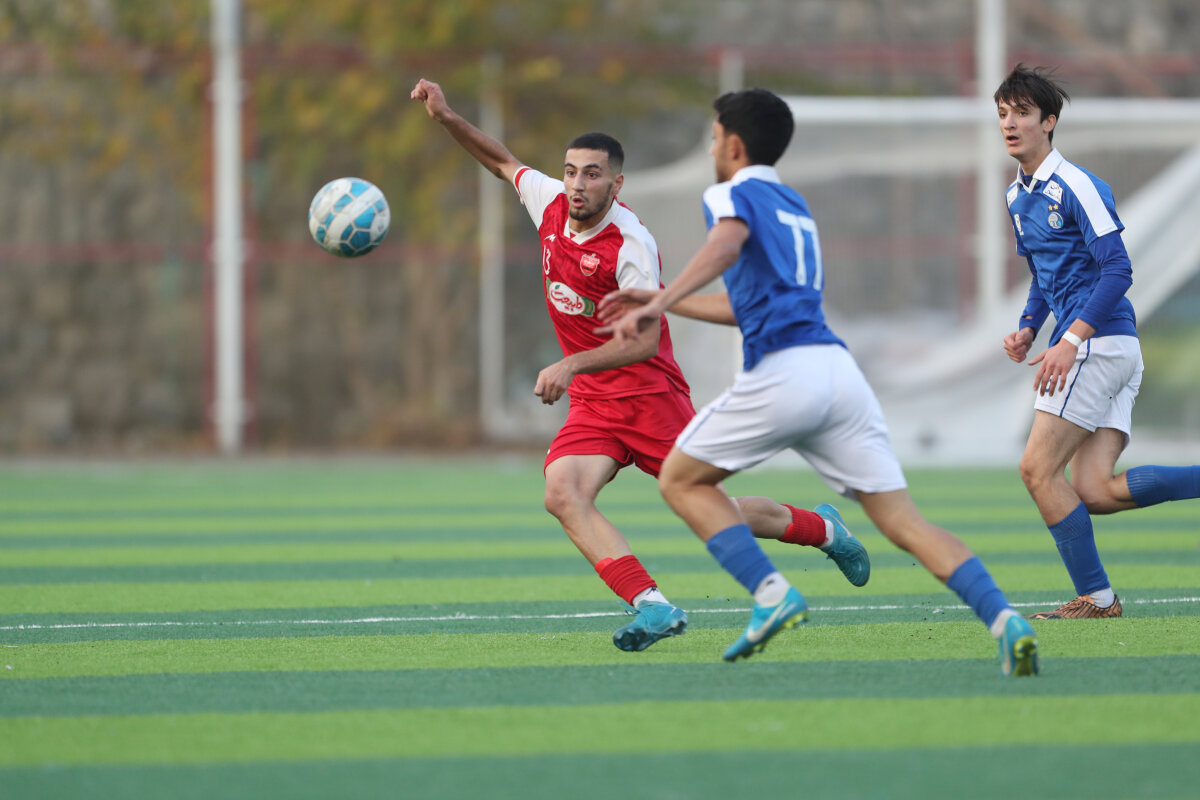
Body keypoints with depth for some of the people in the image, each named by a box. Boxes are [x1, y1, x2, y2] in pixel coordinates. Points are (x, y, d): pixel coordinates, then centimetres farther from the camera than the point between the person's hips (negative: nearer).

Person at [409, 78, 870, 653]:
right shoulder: (550, 203, -1)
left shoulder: (631, 245, -21)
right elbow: (503, 162, 18)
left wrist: (572, 365, -37)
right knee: (563, 495, -21)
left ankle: (822, 529, 30)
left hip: (650, 395, -6)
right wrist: (447, 118, 6)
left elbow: (644, 340, -26)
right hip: (591, 405, 6)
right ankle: (652, 606, -27)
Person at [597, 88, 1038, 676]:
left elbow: (728, 242, -19)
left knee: (681, 479, 13)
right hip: (838, 368, 7)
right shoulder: (795, 206, 31)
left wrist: (660, 304, -29)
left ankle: (771, 593, -5)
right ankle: (1004, 618, -22)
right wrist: (661, 302, 44)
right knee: (902, 520, -1)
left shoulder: (732, 194, 7)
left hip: (781, 374, -7)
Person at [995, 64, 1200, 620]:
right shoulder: (1018, 198, 18)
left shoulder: (1076, 187, -10)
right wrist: (1027, 328, 11)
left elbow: (1117, 270, -16)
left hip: (1100, 341, -9)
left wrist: (1071, 340, -22)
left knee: (1039, 469, -8)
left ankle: (1095, 598, -3)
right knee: (1095, 491, -3)